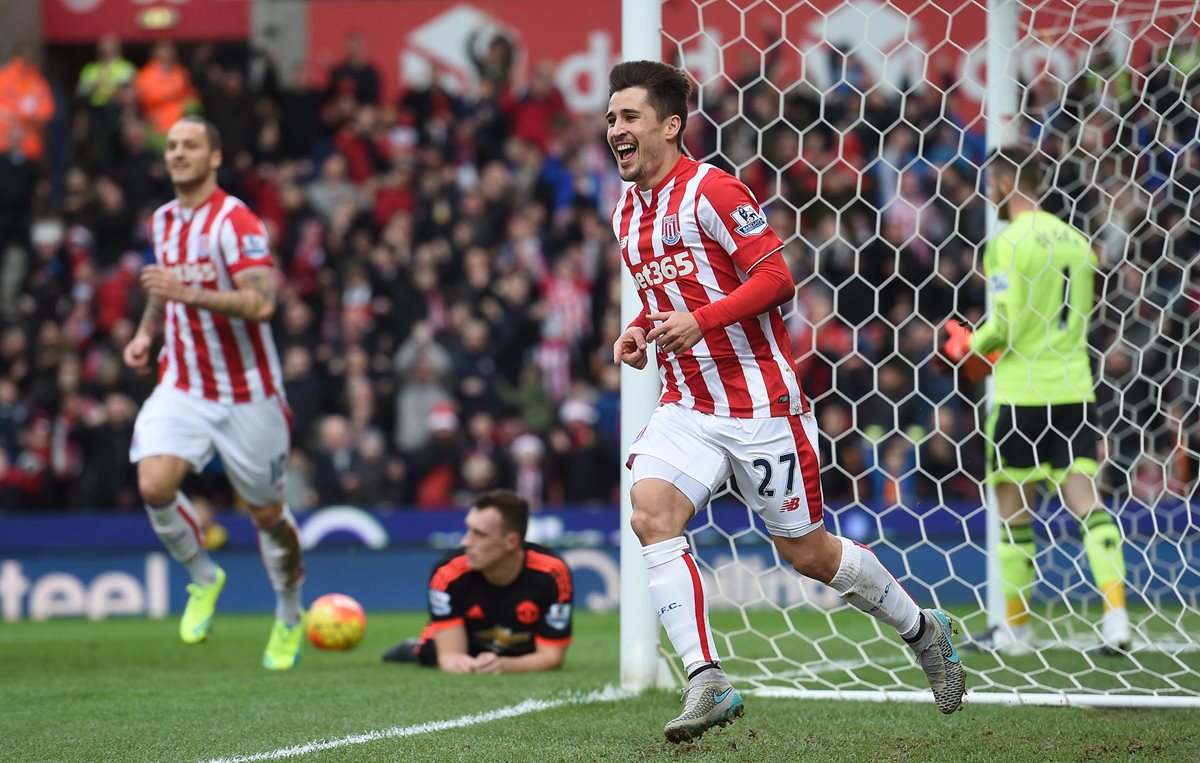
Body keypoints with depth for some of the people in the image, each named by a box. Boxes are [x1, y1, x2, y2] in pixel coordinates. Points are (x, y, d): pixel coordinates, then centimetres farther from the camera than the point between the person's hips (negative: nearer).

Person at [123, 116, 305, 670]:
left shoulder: (235, 221, -15)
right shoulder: (162, 222, 7)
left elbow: (260, 303, -26)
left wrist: (189, 293, -35)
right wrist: (147, 330, 13)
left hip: (246, 391, -5)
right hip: (181, 387, 5)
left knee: (267, 513, 7)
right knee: (154, 485, -19)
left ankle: (289, 616, 32)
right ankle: (202, 577, 7)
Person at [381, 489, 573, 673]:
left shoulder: (551, 574, -33)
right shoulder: (448, 573, -31)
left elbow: (552, 656, -27)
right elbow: (451, 654, -28)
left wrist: (504, 665, -48)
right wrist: (458, 663, -55)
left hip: (521, 660, 2)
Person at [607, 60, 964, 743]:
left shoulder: (712, 191, -12)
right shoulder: (628, 214, 11)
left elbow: (776, 277, -15)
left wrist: (699, 321, -25)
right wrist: (640, 331, 6)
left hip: (761, 405, -6)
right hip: (686, 407, 6)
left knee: (806, 551, 4)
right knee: (651, 513, -21)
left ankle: (922, 629, 30)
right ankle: (708, 683, -22)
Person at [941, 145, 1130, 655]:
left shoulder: (1008, 243, -10)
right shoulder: (1075, 240, 11)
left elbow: (1004, 325, -15)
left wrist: (967, 346, 6)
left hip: (1022, 392, -5)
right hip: (1073, 388, 5)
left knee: (1013, 509, 6)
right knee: (1086, 501, -2)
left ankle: (1016, 627, 13)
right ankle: (1116, 617, -15)